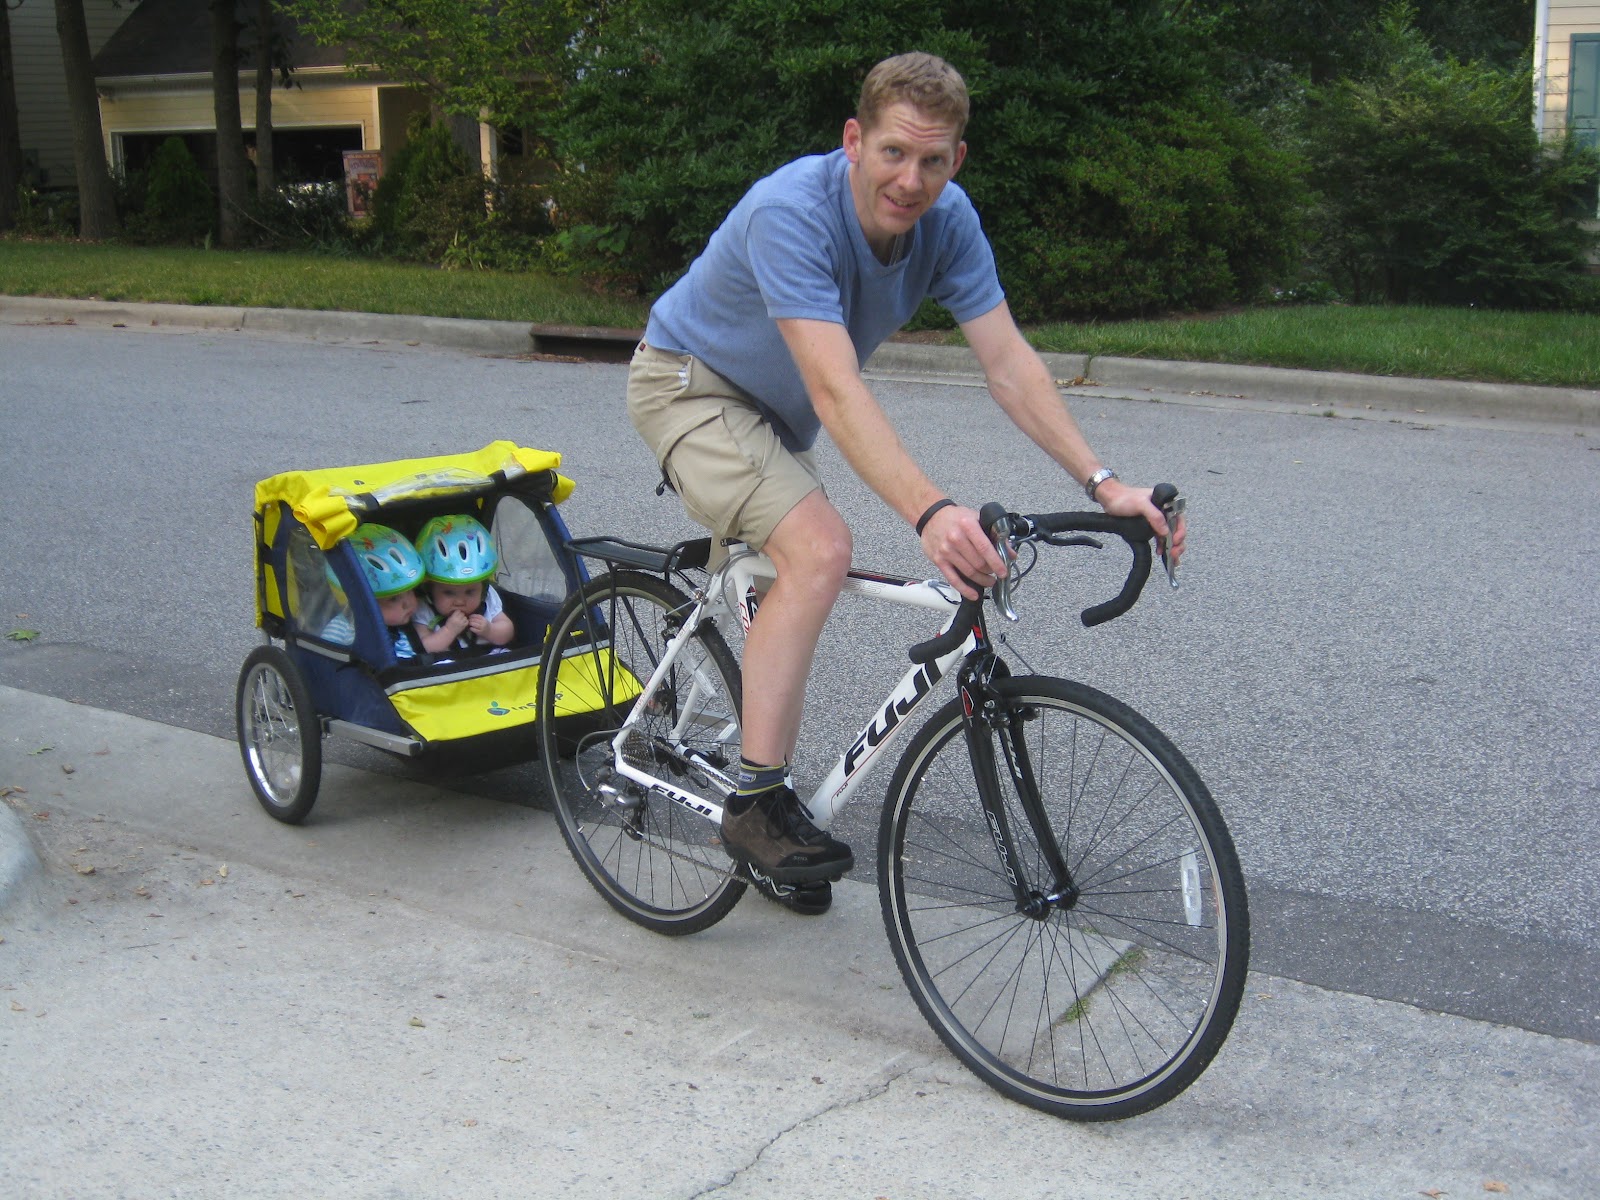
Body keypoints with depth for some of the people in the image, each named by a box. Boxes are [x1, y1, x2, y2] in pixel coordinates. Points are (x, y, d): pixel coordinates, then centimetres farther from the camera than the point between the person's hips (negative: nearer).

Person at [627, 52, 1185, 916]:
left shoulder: (948, 222, -16)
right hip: (691, 385, -7)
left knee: (793, 592, 14)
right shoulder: (790, 214, -36)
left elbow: (1009, 364, -17)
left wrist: (1102, 482, -27)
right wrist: (929, 512, -57)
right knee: (820, 549, -30)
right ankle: (755, 802, -21)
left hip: (776, 412, 8)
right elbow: (836, 391, -45)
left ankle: (769, 839, 31)